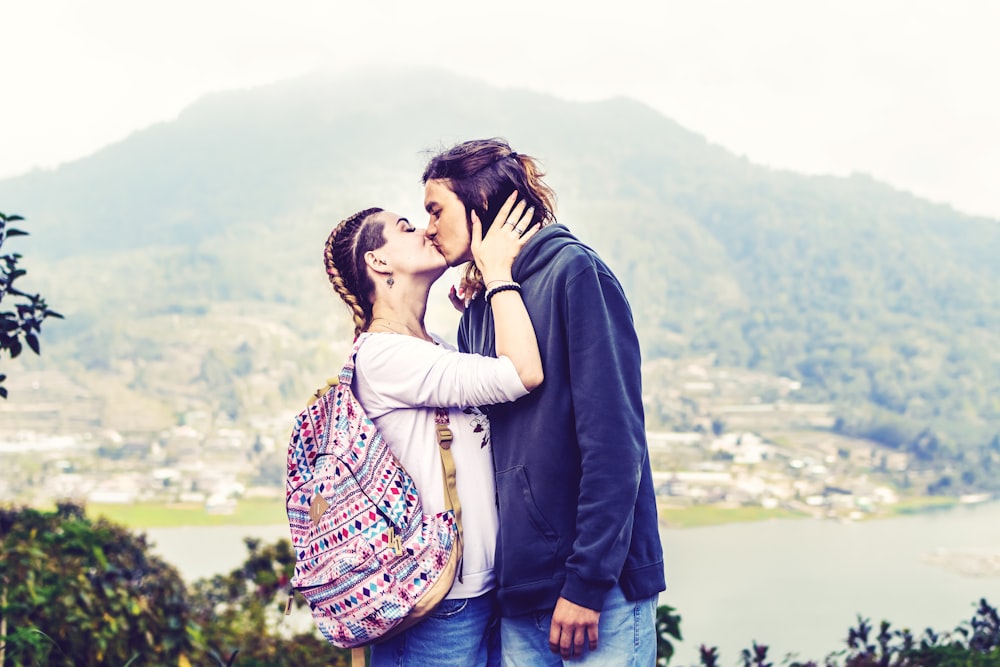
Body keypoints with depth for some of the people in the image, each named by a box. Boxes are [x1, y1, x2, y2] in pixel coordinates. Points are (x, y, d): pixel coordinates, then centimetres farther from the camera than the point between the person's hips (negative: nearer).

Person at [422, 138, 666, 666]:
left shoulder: (572, 272, -8)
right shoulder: (477, 310, 13)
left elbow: (613, 439, -15)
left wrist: (587, 581, -17)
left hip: (599, 584, -6)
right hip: (518, 589, 6)